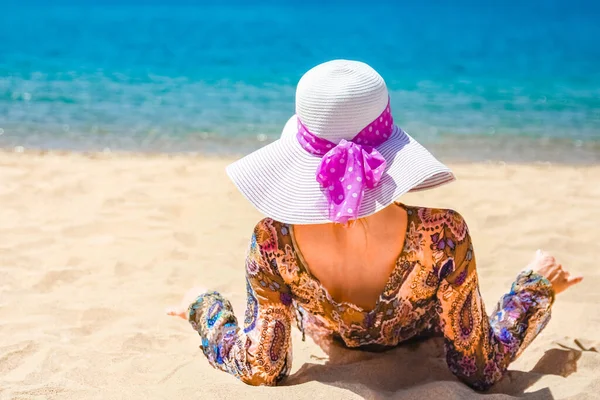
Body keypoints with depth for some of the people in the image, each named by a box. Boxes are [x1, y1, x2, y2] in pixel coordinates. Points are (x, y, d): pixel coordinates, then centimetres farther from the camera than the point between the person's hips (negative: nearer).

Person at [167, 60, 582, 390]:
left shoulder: (273, 242, -40)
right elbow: (481, 373, -27)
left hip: (329, 337, 1)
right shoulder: (443, 234, -43)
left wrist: (204, 307, -8)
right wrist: (537, 284, -14)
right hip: (415, 335, 0)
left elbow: (259, 372, -23)